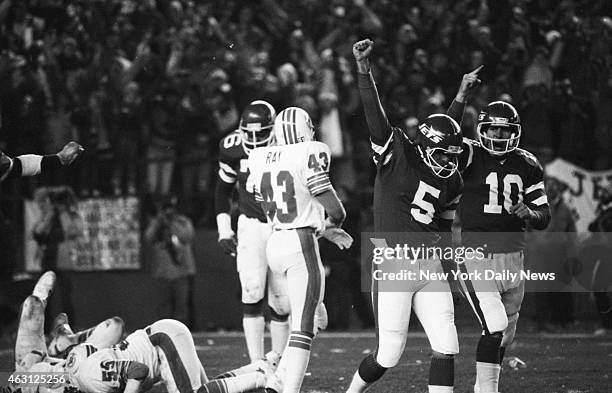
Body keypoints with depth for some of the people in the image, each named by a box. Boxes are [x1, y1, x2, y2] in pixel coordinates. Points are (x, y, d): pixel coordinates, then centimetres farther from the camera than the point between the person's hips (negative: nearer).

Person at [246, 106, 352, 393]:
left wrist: (325, 231, 21)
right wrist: (331, 224, 13)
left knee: (313, 319, 19)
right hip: (301, 247, -7)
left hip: (275, 243, 7)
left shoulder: (260, 159, 9)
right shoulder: (309, 155, -11)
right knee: (303, 328, -5)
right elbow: (336, 211, -13)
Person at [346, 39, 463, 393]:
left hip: (430, 268, 5)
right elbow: (375, 113, -18)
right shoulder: (397, 151, -6)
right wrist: (364, 69, -29)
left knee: (446, 348, -5)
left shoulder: (452, 183, 9)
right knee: (390, 354, -2)